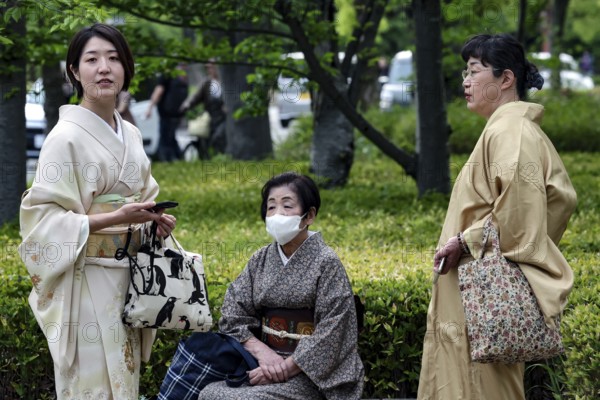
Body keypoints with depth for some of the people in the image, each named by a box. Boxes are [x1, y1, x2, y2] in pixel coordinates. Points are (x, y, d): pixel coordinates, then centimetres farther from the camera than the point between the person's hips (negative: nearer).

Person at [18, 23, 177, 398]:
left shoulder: (130, 134, 11)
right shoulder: (67, 136, -11)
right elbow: (44, 217, -15)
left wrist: (156, 220, 1)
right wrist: (115, 219, -23)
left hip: (128, 280, 7)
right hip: (86, 283, -7)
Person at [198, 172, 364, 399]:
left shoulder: (325, 263, -7)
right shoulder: (260, 260, 8)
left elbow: (332, 332, -13)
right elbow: (232, 315, 5)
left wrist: (286, 367, -18)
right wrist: (262, 352, -13)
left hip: (308, 373, -5)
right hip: (263, 363, 5)